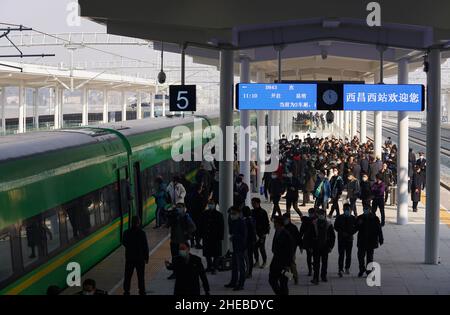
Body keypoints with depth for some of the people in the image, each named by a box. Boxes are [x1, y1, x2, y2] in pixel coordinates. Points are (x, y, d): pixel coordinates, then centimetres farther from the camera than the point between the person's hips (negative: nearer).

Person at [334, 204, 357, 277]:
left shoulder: (353, 218, 5)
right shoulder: (339, 217, 2)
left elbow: (356, 227, 8)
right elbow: (336, 227, 2)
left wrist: (350, 233, -7)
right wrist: (342, 233, -11)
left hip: (349, 239, 2)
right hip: (341, 238, -2)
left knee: (348, 255, 7)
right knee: (341, 254, -8)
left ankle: (347, 268, 22)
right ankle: (340, 269, -11)